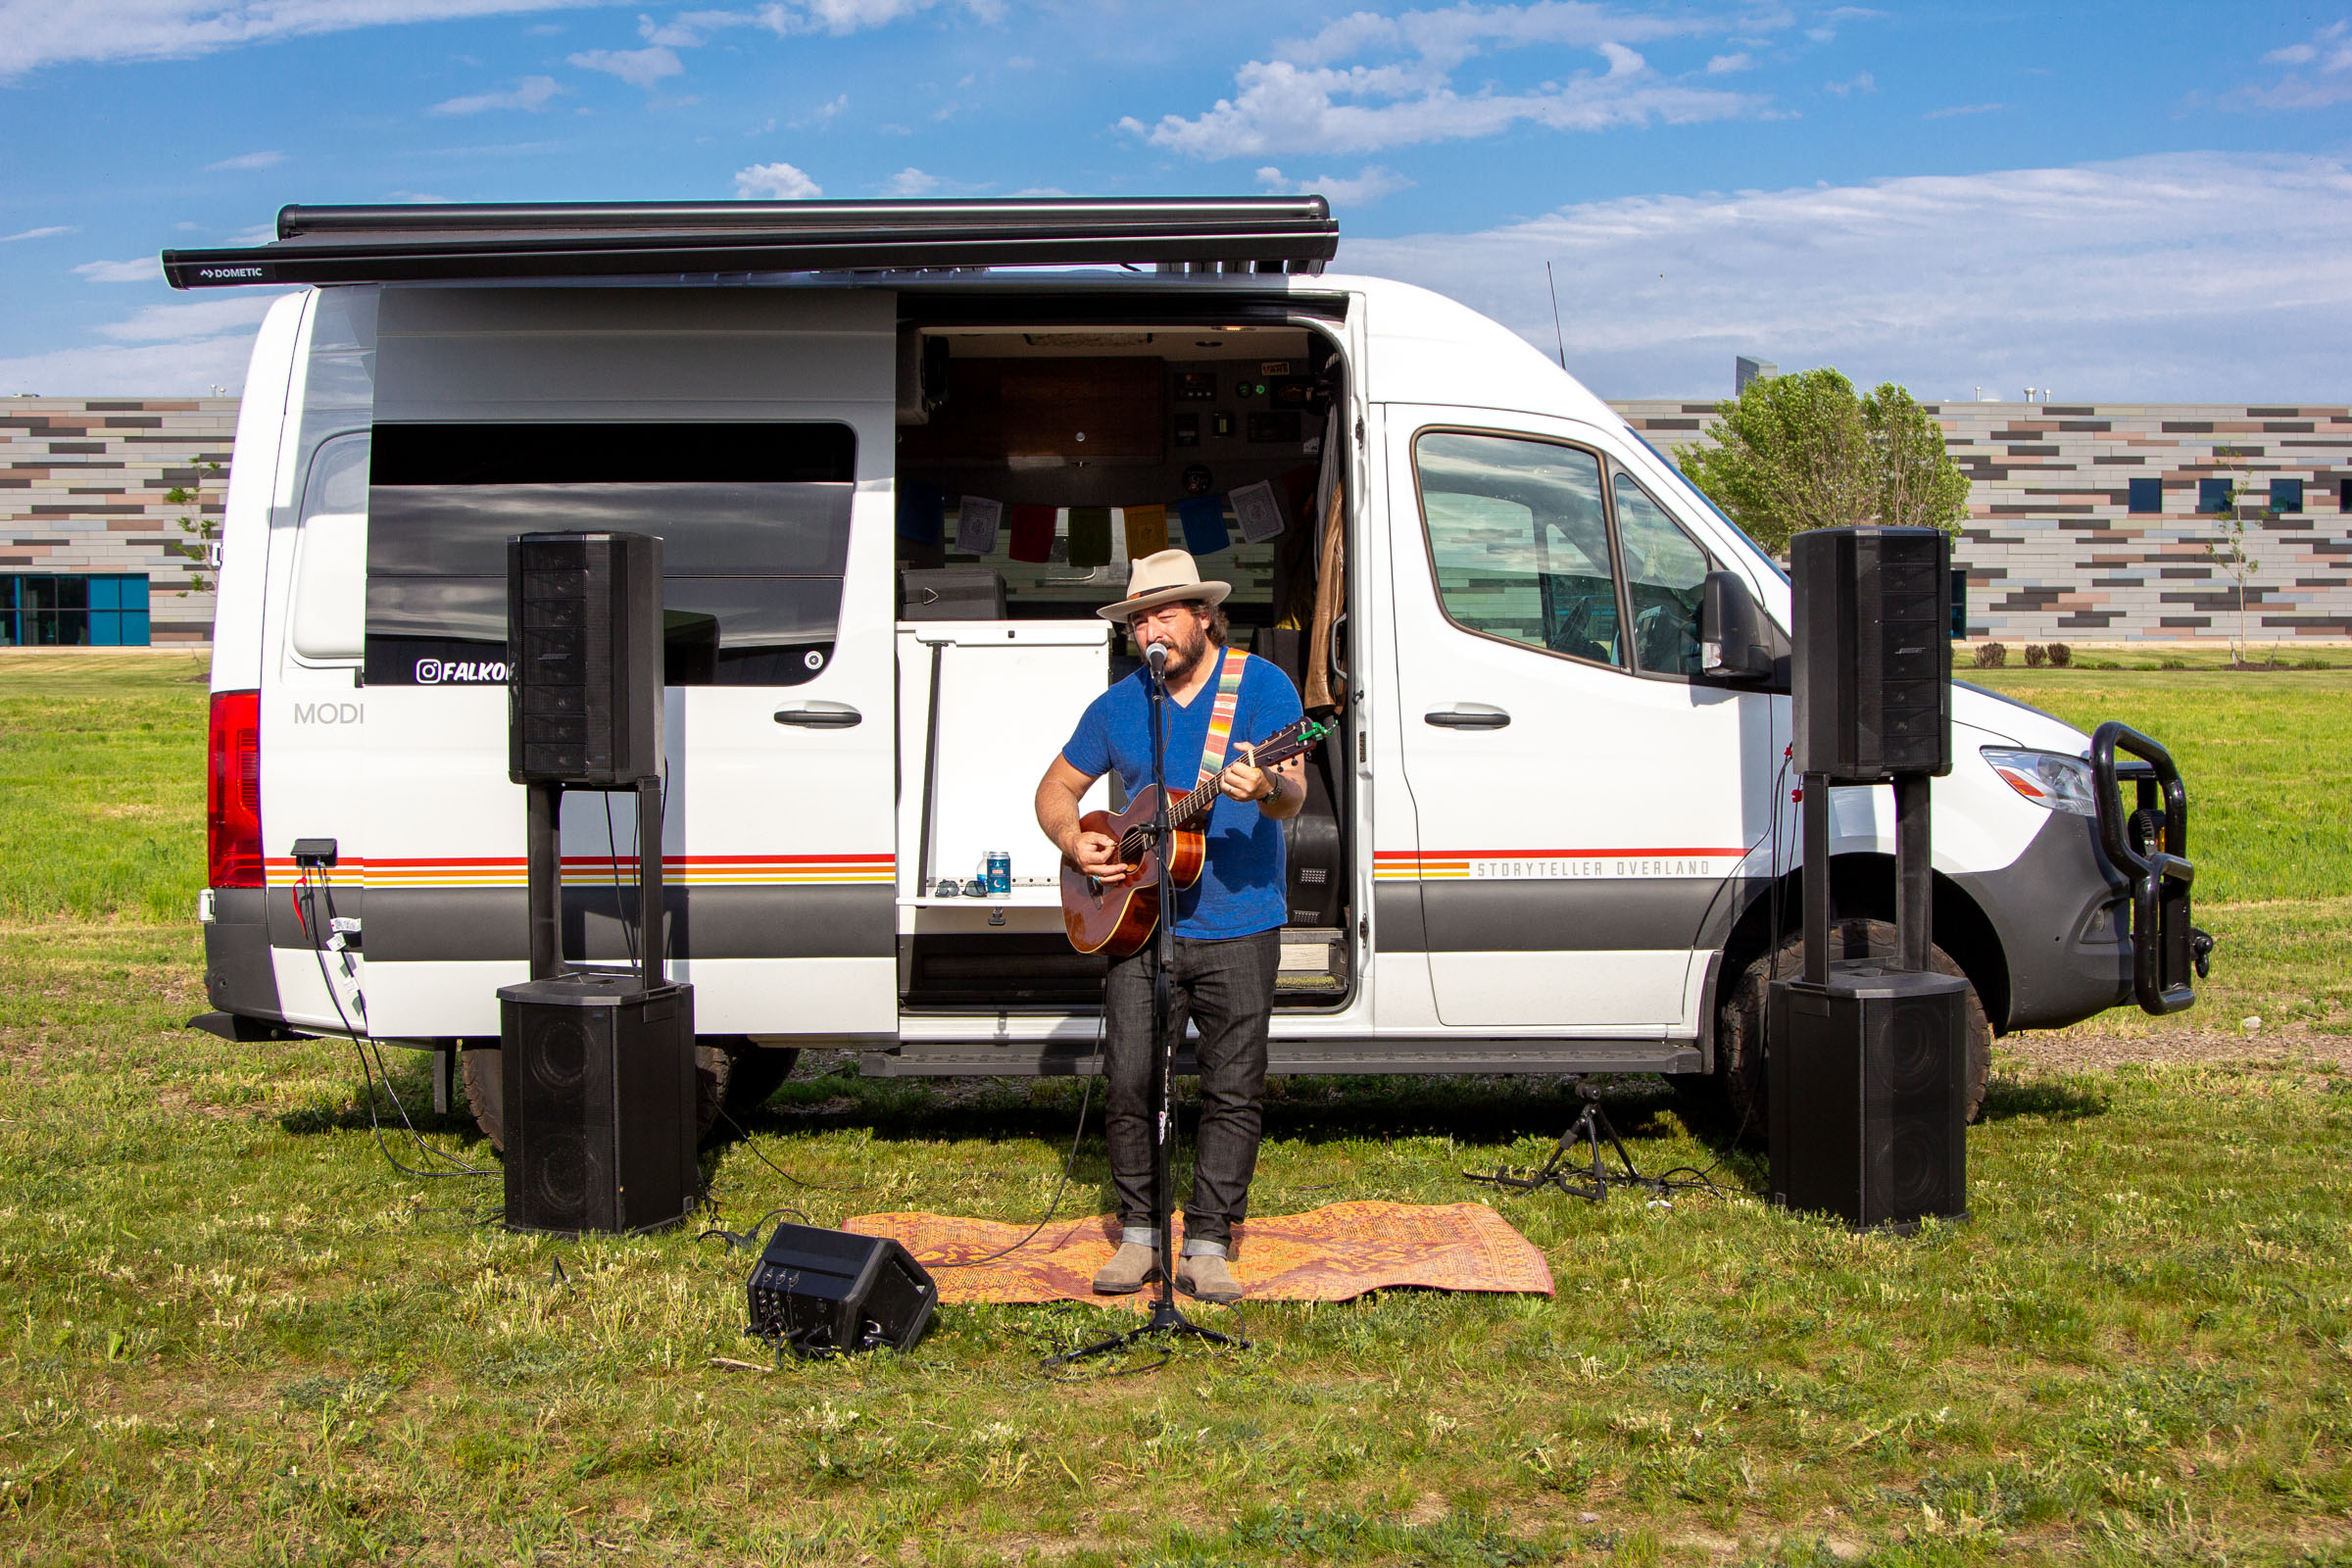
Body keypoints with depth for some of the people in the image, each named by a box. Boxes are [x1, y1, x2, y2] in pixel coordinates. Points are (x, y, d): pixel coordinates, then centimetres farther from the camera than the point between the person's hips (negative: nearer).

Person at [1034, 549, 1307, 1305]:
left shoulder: (1262, 686, -1)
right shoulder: (1118, 705, 8)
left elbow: (1294, 795, -11)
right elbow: (1056, 788, 18)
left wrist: (1267, 788, -34)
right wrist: (1075, 844, -2)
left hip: (1239, 928, -2)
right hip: (1138, 926, 2)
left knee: (1233, 1091, -1)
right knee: (1131, 1081, -3)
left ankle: (1208, 1248, 9)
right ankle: (1138, 1236, 12)